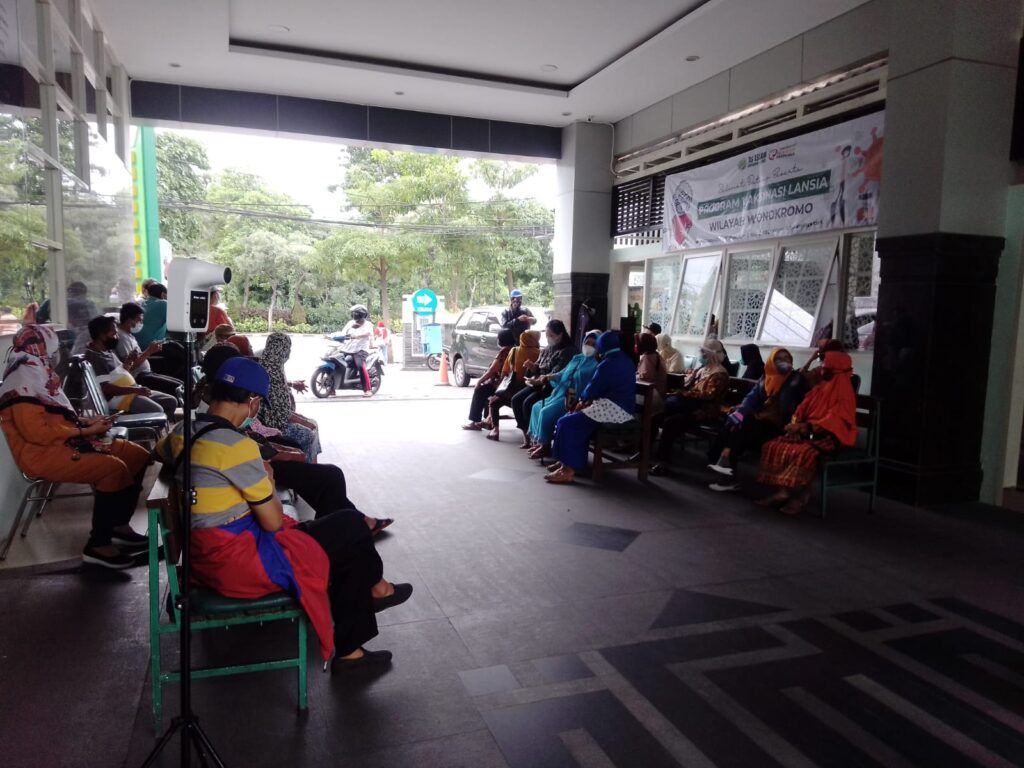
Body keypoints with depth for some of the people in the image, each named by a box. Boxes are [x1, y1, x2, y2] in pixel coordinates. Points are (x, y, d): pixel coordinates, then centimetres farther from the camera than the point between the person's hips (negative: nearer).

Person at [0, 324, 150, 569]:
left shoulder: (38, 376, 17)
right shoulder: (23, 383, -16)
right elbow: (37, 433, -24)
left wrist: (86, 421, 9)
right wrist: (87, 431, -16)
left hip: (64, 442, 10)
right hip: (43, 452, -10)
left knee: (138, 456, 3)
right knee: (113, 469, -31)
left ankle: (119, 526, 8)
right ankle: (98, 545, -21)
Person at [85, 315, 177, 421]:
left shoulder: (107, 350, 15)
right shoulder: (93, 357, -16)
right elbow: (106, 388, -23)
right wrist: (136, 390, -24)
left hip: (131, 391, 10)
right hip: (118, 397, -10)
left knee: (171, 401, 4)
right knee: (157, 410, -29)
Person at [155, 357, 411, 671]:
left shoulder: (181, 433, 2)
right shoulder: (237, 446, -23)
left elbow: (160, 452, 29)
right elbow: (273, 521, -18)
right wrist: (268, 481, 2)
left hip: (205, 558, 9)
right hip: (240, 564, -9)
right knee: (351, 525, 2)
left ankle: (349, 650, 28)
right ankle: (374, 587, 31)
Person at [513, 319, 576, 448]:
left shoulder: (568, 351, -9)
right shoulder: (547, 349, 17)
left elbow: (557, 373, -19)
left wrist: (538, 381, -27)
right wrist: (533, 367, -4)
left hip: (553, 386, -8)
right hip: (538, 383, 8)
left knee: (528, 403, -26)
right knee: (516, 399, -10)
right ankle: (527, 437, -6)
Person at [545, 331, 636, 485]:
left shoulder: (607, 364, -16)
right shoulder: (627, 361, 13)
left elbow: (591, 390, -11)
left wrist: (583, 398, 11)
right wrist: (588, 401, 11)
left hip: (613, 409, -10)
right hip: (623, 408, 10)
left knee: (568, 423, -11)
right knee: (576, 418, 14)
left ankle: (568, 470, -12)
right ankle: (572, 461, 14)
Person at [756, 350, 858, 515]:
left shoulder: (844, 391, -8)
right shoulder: (820, 386, 17)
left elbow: (836, 419, -18)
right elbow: (803, 408, 13)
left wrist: (807, 426, -23)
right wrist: (796, 424, -7)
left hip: (830, 436, -8)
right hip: (808, 432, 8)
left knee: (803, 452, -36)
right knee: (773, 446, -11)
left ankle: (801, 494, -22)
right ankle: (782, 490, -14)